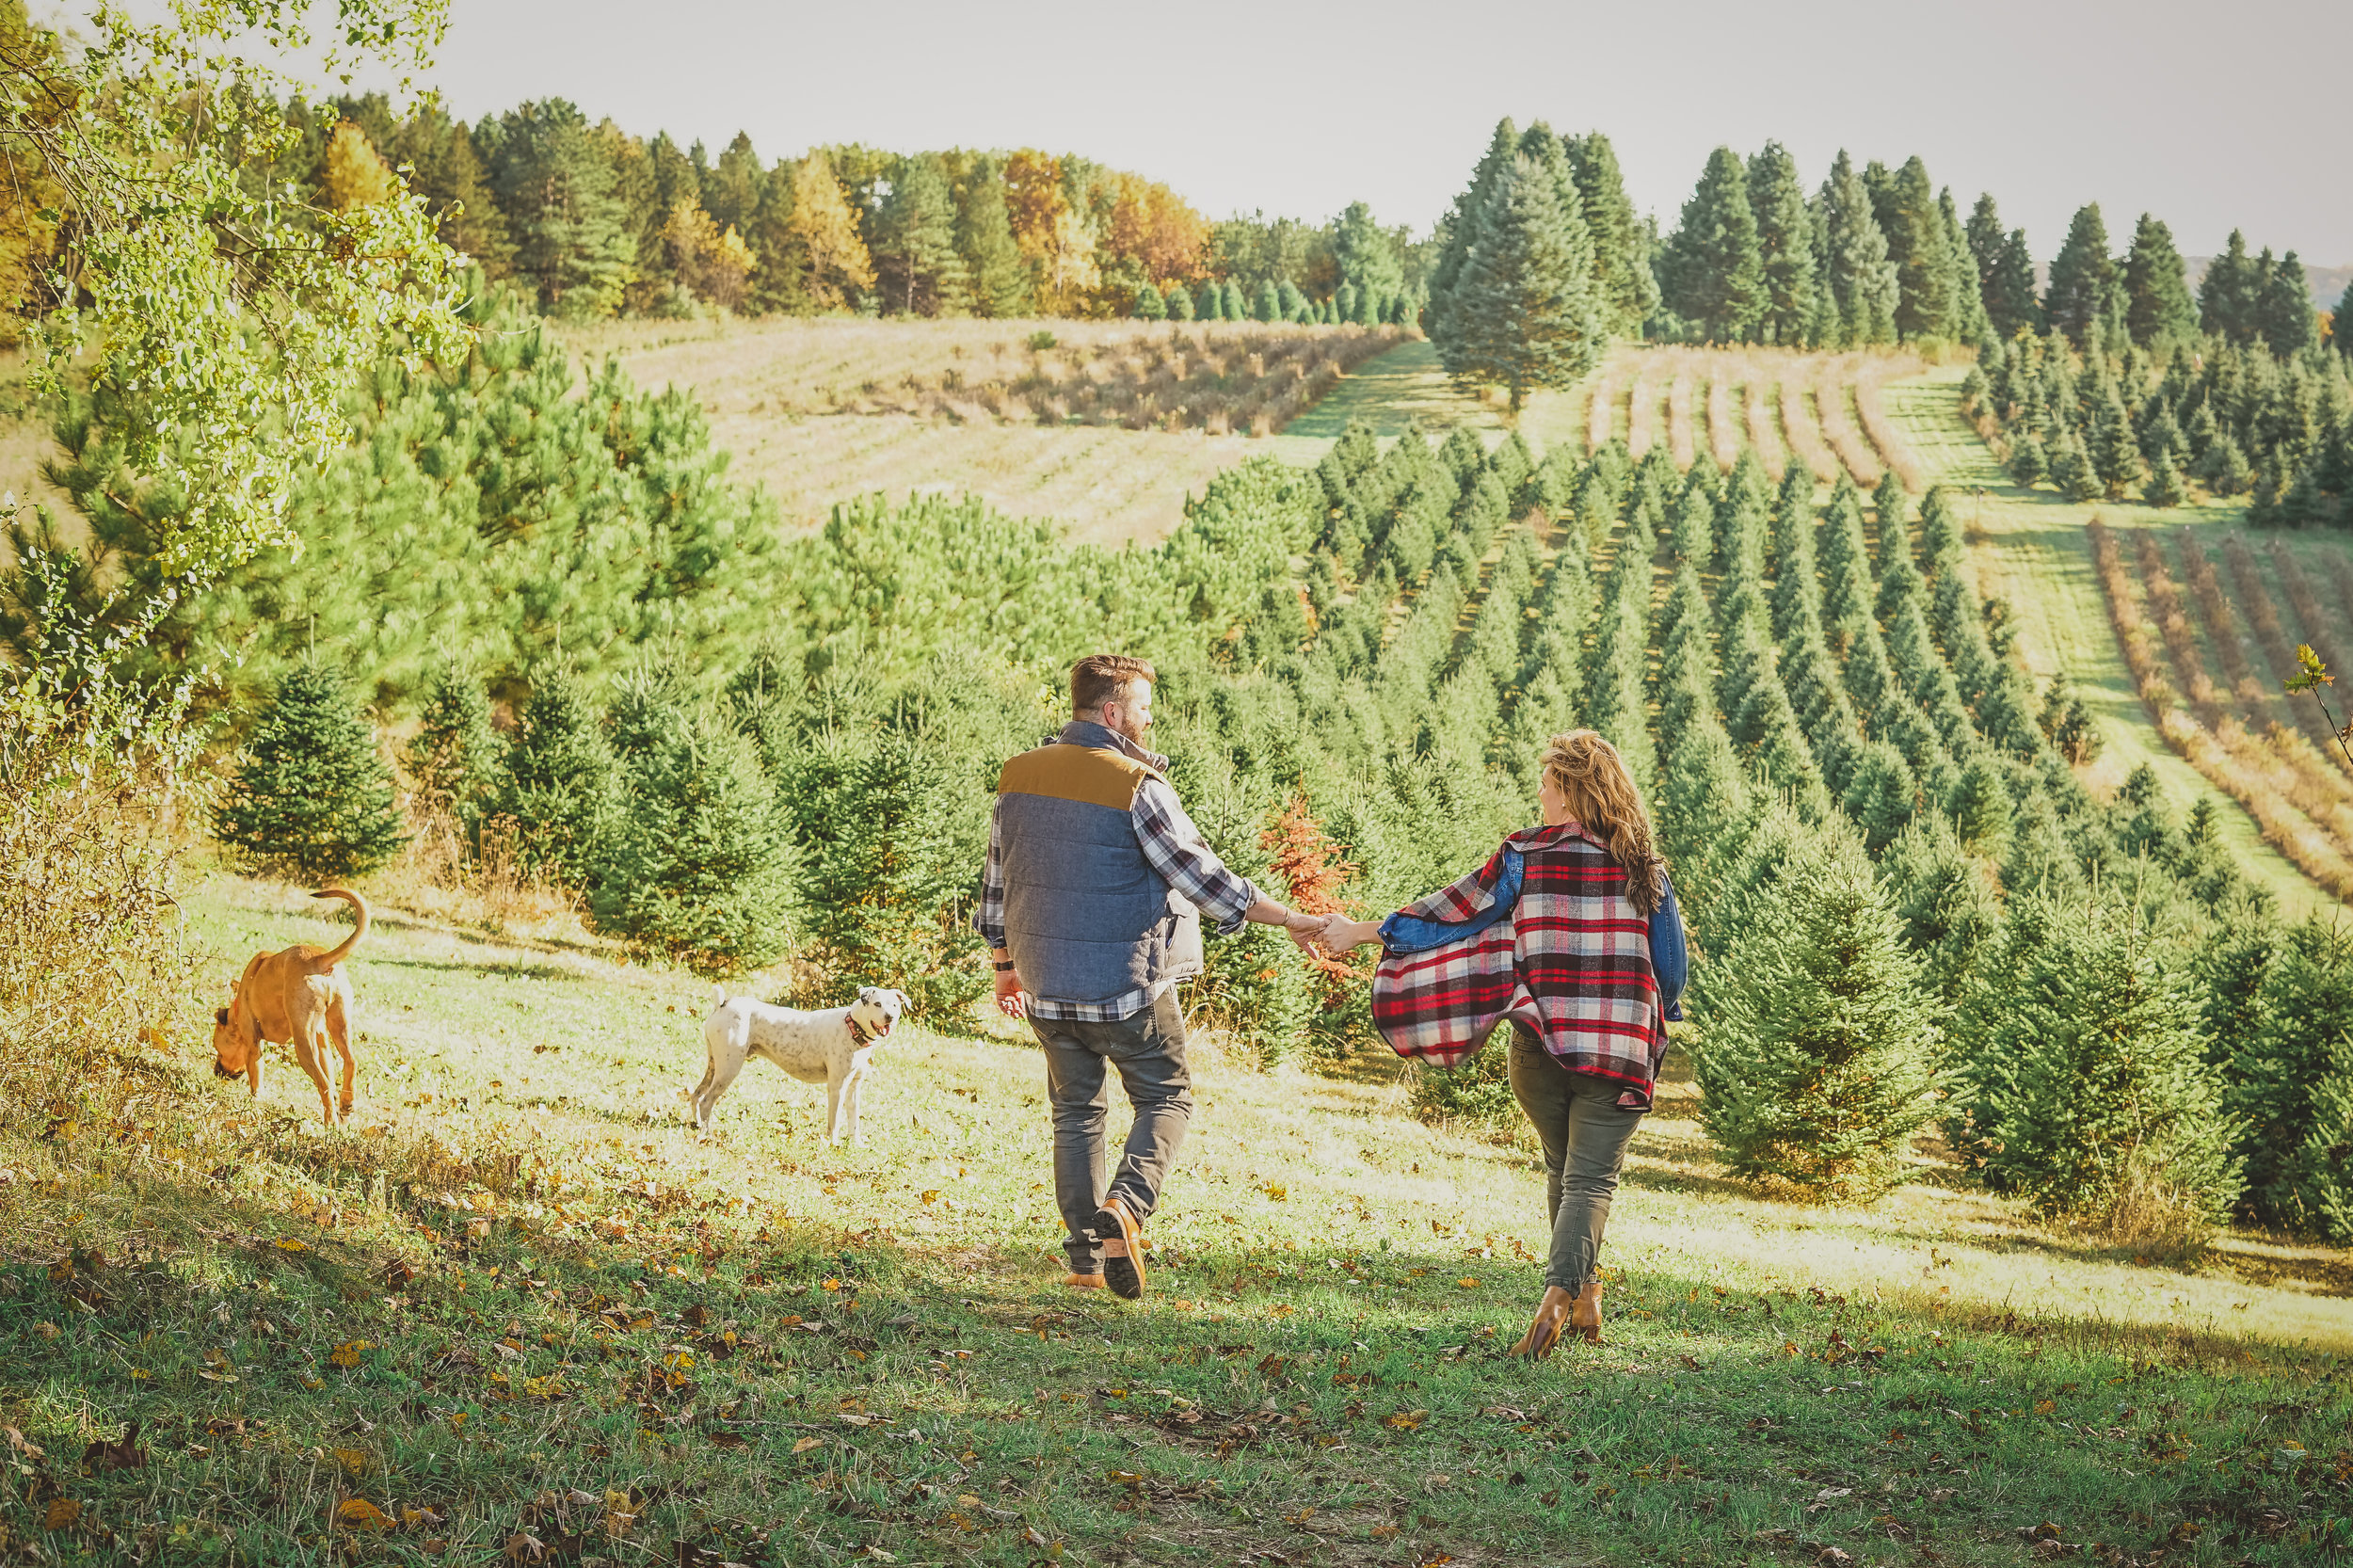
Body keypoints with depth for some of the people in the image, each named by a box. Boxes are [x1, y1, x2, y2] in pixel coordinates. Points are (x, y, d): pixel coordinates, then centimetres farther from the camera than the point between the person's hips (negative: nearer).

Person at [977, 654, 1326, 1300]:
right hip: (1127, 982, -5)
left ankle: (1085, 1259, 12)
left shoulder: (1018, 777, 4)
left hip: (1048, 983, 5)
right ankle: (1125, 1207, -14)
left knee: (1076, 1111, 16)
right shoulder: (1135, 787, -15)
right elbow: (1201, 875, -14)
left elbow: (997, 883, 12)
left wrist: (1005, 967, 24)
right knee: (1166, 1098, 10)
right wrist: (1288, 919, -7)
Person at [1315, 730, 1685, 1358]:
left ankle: (1583, 1295, 25)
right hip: (1620, 1043, 0)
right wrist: (1661, 1023, 26)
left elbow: (1456, 913, 1)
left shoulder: (1525, 854, -4)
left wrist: (1364, 931, 10)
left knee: (1562, 1170, 21)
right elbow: (1671, 954, 8)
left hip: (1544, 1040, 0)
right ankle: (1563, 1292, -22)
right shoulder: (1642, 865, 1)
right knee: (1591, 1179, -1)